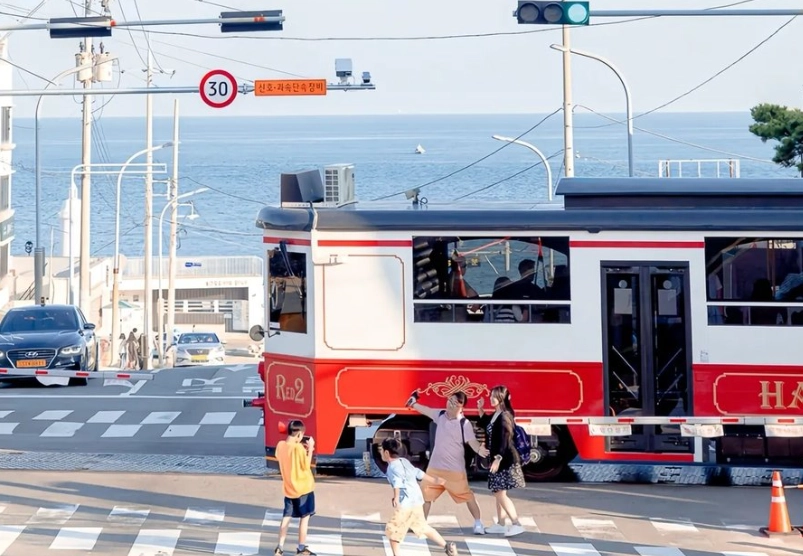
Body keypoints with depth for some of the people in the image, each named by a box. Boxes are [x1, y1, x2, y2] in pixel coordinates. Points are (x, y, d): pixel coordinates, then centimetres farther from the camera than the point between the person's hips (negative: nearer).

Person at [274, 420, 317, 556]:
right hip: (303, 488, -6)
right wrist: (310, 449, -11)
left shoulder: (280, 445, -1)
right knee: (304, 517, 6)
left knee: (286, 517, 11)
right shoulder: (299, 448, -20)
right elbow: (306, 466, -14)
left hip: (288, 488, 6)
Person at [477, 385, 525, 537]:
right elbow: (485, 425, 32)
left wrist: (498, 459, -26)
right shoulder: (495, 415, 11)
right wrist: (480, 409, 19)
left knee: (501, 493, -11)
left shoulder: (505, 416, -18)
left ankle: (516, 524, -11)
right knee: (498, 492, 15)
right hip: (498, 458, 10)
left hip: (506, 460, -10)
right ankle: (500, 524, 23)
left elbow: (505, 440, -23)